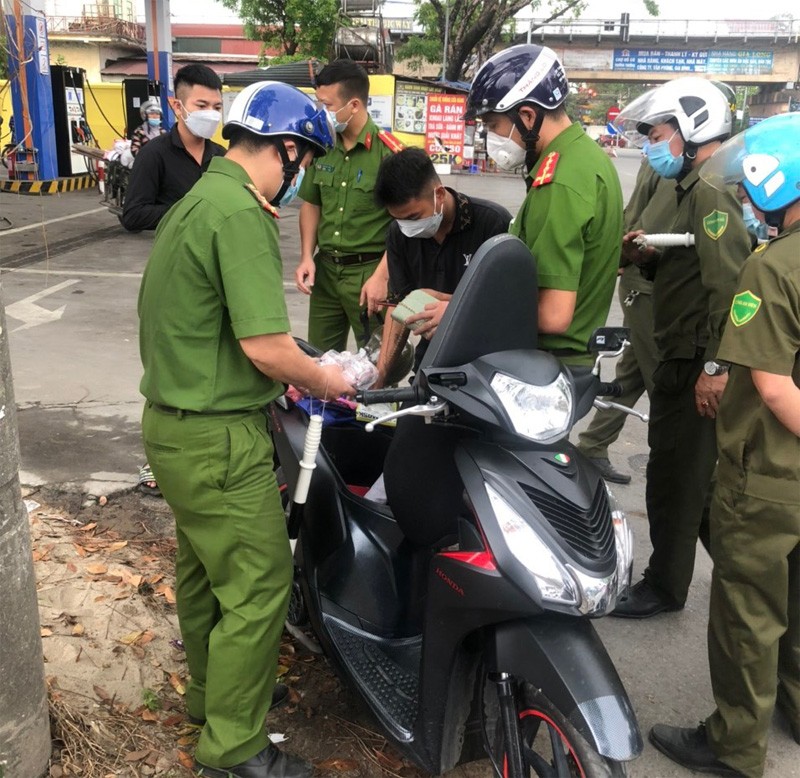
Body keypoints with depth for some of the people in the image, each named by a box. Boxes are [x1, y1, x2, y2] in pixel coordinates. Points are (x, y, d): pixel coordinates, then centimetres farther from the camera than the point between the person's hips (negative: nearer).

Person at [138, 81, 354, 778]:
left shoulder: (194, 201, 13)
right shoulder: (242, 214, -20)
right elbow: (266, 344, -25)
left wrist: (282, 371, 16)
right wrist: (321, 380, -6)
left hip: (174, 424, 10)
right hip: (220, 439, -10)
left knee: (204, 570, 23)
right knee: (258, 588, 1)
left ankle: (211, 695, 42)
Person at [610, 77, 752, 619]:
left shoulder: (714, 189, -16)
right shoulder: (701, 186, 16)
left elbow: (730, 282, -25)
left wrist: (715, 366, -26)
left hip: (695, 364, -10)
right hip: (686, 358, 10)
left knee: (676, 475, 1)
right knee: (695, 473, 19)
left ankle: (665, 587, 16)